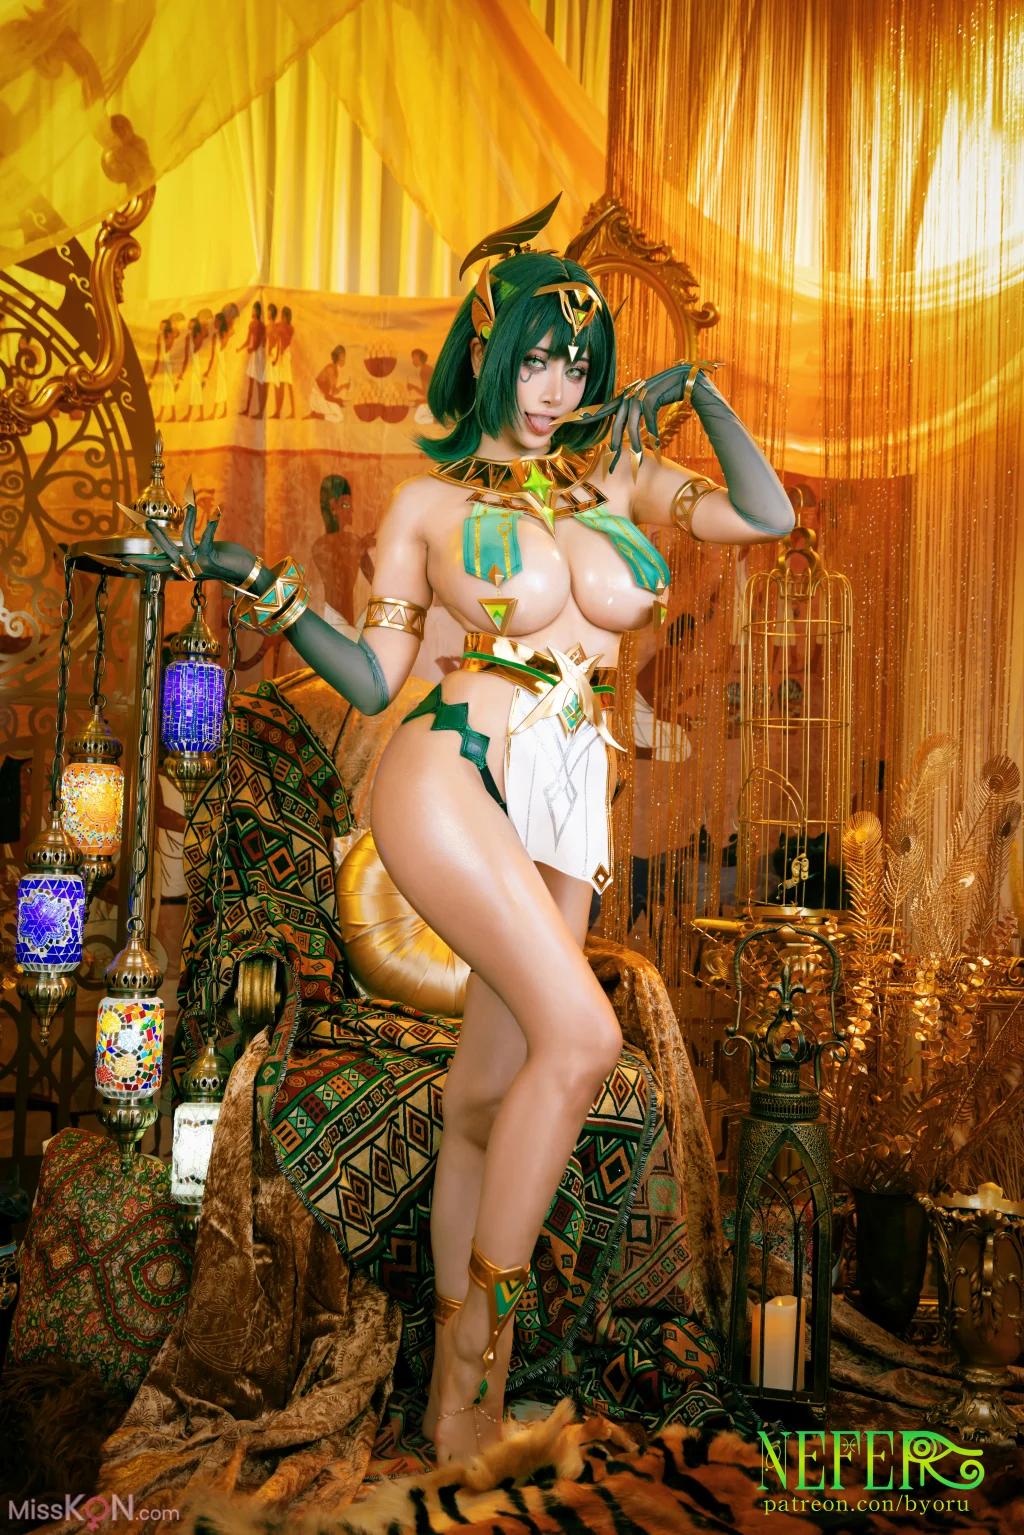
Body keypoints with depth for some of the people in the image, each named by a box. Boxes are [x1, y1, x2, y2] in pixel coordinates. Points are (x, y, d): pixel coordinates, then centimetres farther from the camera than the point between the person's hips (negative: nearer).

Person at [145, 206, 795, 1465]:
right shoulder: (429, 500, 7)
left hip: (565, 814, 4)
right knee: (581, 1035, -22)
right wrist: (256, 584, -5)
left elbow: (768, 517, 7)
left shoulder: (618, 475, 15)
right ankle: (482, 1326, -3)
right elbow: (374, 679, 4)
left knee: (488, 1093, 8)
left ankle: (454, 1390, 22)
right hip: (451, 777, -4)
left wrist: (700, 394, 5)